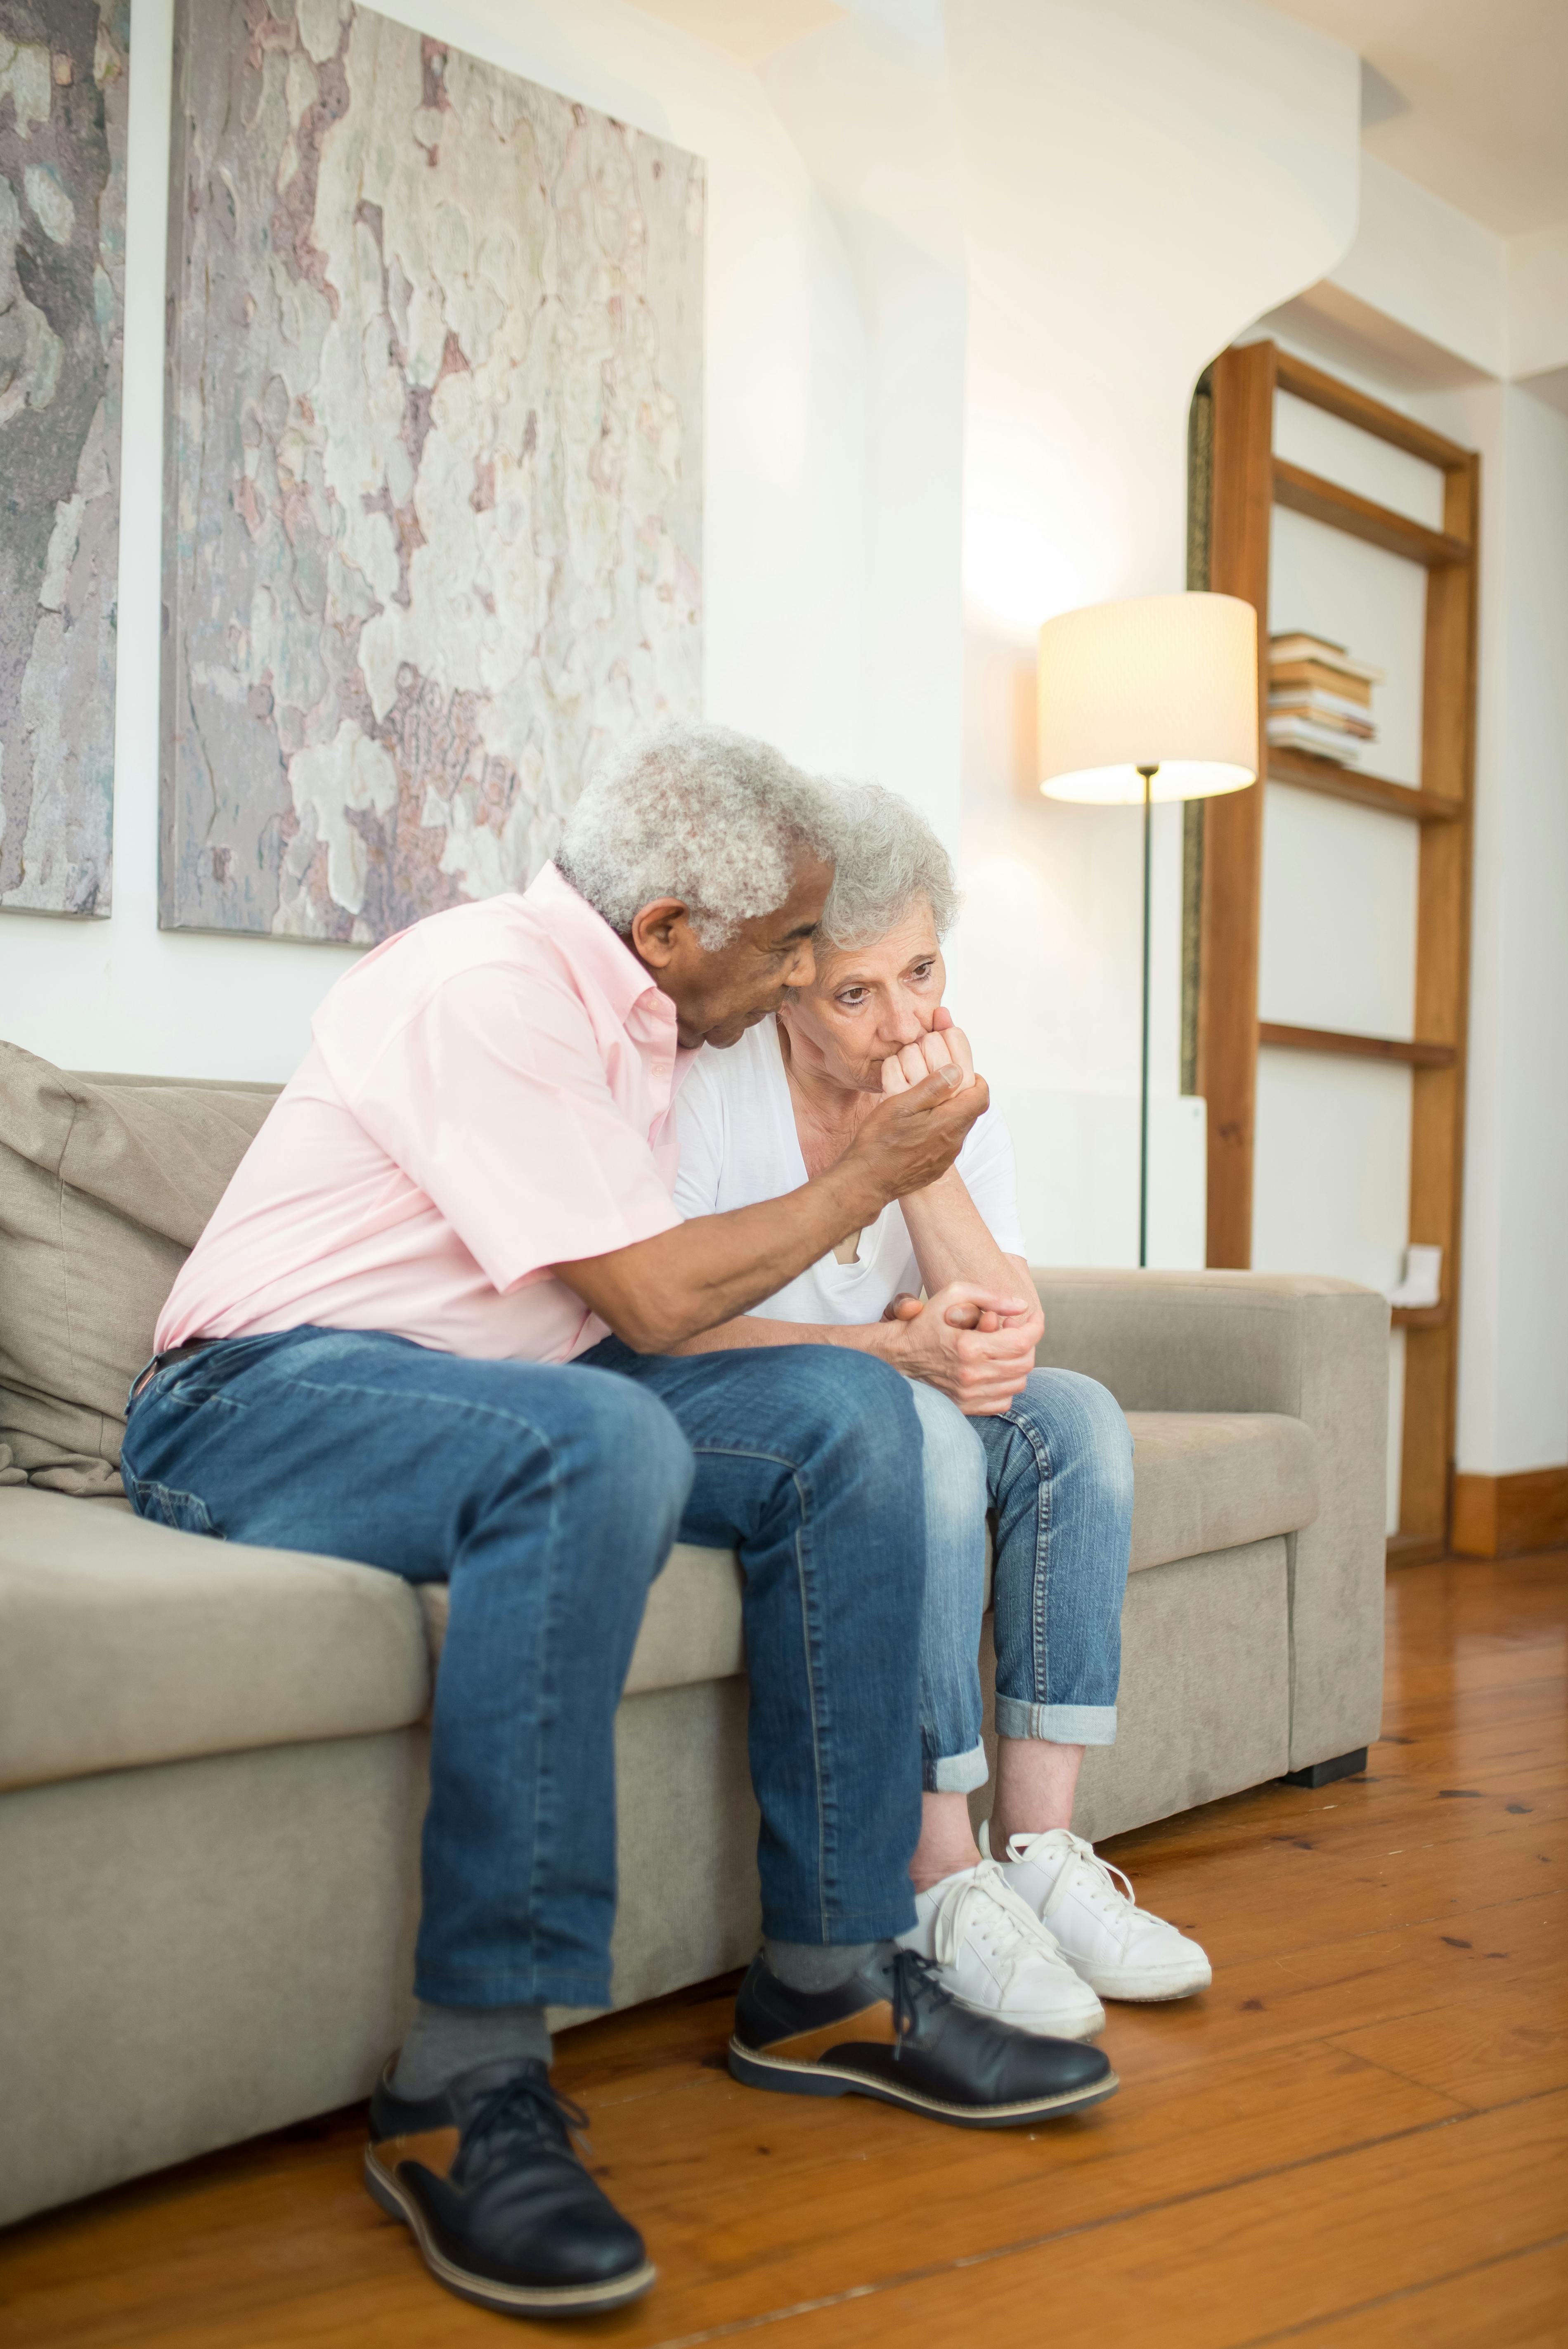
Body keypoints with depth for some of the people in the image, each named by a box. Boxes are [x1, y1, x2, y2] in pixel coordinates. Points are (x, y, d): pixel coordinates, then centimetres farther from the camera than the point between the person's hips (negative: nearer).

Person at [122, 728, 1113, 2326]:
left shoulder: (643, 1014, 12)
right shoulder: (491, 987, -18)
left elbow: (684, 1299, 11)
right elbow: (653, 1300, -19)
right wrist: (870, 1176, -7)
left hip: (509, 1395, 9)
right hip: (257, 1401, -9)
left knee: (847, 1419, -8)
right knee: (595, 1438, -38)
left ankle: (828, 1978, -4)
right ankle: (464, 2088, -31)